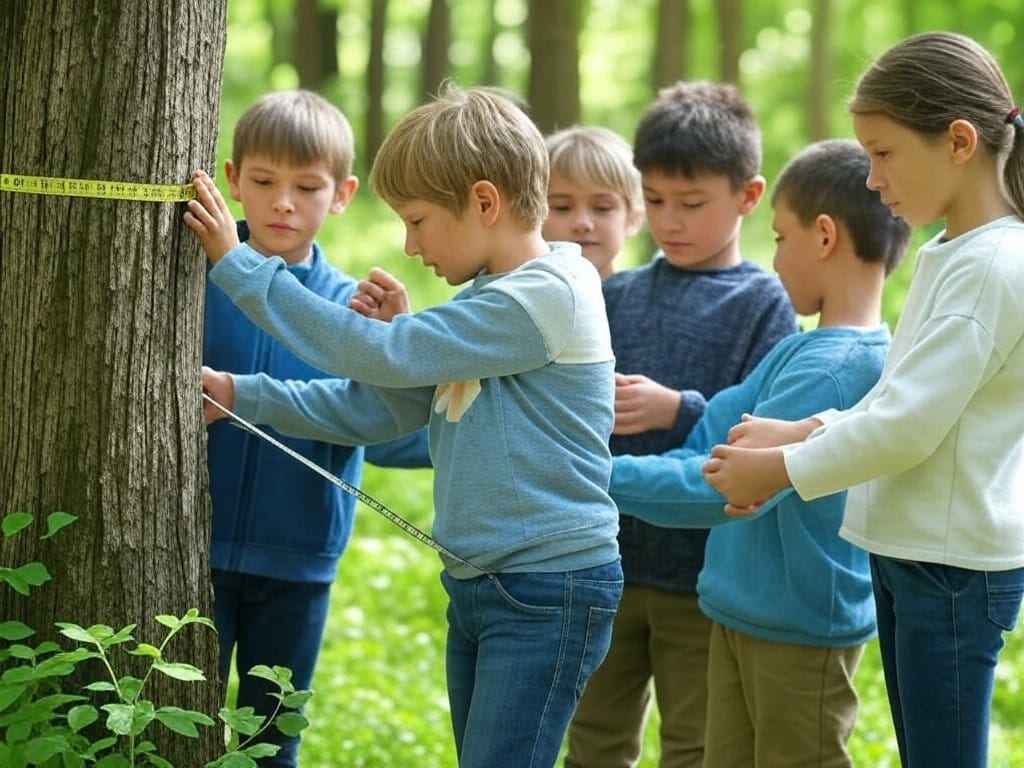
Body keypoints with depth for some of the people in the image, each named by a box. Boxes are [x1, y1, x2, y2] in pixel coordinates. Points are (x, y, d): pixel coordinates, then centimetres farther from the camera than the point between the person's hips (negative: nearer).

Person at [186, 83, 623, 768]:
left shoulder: (547, 298, -18)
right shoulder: (488, 301, 13)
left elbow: (382, 356, -19)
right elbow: (377, 407, 10)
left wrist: (237, 265, -14)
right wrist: (240, 395, 0)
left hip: (550, 591, -10)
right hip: (476, 585, 10)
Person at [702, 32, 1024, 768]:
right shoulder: (945, 257, 11)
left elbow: (907, 426, -21)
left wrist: (782, 471, -10)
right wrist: (806, 432, 2)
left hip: (956, 564, -9)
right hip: (906, 550, 9)